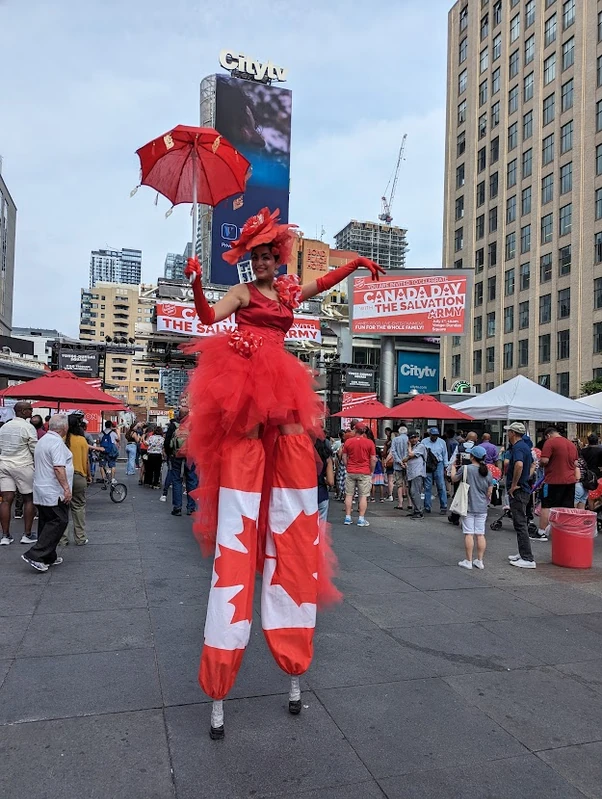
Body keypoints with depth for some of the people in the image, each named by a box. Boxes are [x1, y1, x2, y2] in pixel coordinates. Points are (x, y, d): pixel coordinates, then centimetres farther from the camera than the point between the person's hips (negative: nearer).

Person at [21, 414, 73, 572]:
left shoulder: (43, 440, 15)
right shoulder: (57, 442, -16)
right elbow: (58, 467, -25)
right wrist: (66, 488, -23)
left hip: (41, 491, 10)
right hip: (54, 492, -10)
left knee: (47, 523, 13)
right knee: (59, 522, -5)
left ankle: (48, 558, 18)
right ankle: (35, 555, -9)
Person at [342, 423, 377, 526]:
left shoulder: (348, 442, 1)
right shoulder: (370, 443, -4)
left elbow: (344, 458, 5)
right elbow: (373, 459, -4)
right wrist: (371, 471, 8)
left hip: (350, 472, 2)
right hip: (365, 473, -2)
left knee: (349, 495, 9)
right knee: (363, 496, 2)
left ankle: (347, 518, 12)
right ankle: (361, 519, 1)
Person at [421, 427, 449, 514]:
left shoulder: (442, 442, 6)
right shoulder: (424, 442, 3)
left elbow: (445, 455, 12)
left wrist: (445, 468, 10)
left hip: (438, 465, 0)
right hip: (427, 465, 0)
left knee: (441, 486, -4)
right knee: (427, 487, 3)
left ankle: (443, 507, 1)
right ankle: (427, 507, 11)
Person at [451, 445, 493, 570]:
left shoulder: (465, 468, -11)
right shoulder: (488, 472, 2)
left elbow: (454, 479, 3)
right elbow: (489, 492, 8)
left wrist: (453, 467, 19)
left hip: (468, 507, -4)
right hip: (482, 508, 4)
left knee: (469, 534, 1)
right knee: (480, 534, 8)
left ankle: (468, 561, 4)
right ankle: (479, 561, 13)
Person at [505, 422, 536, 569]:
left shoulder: (518, 448, -19)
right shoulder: (525, 446, 14)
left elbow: (519, 464, -38)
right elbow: (532, 464, 29)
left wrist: (514, 484, -28)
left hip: (517, 491, -10)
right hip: (524, 488, 10)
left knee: (520, 524, -7)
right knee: (520, 523, 18)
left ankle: (527, 559, -5)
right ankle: (523, 553, 27)